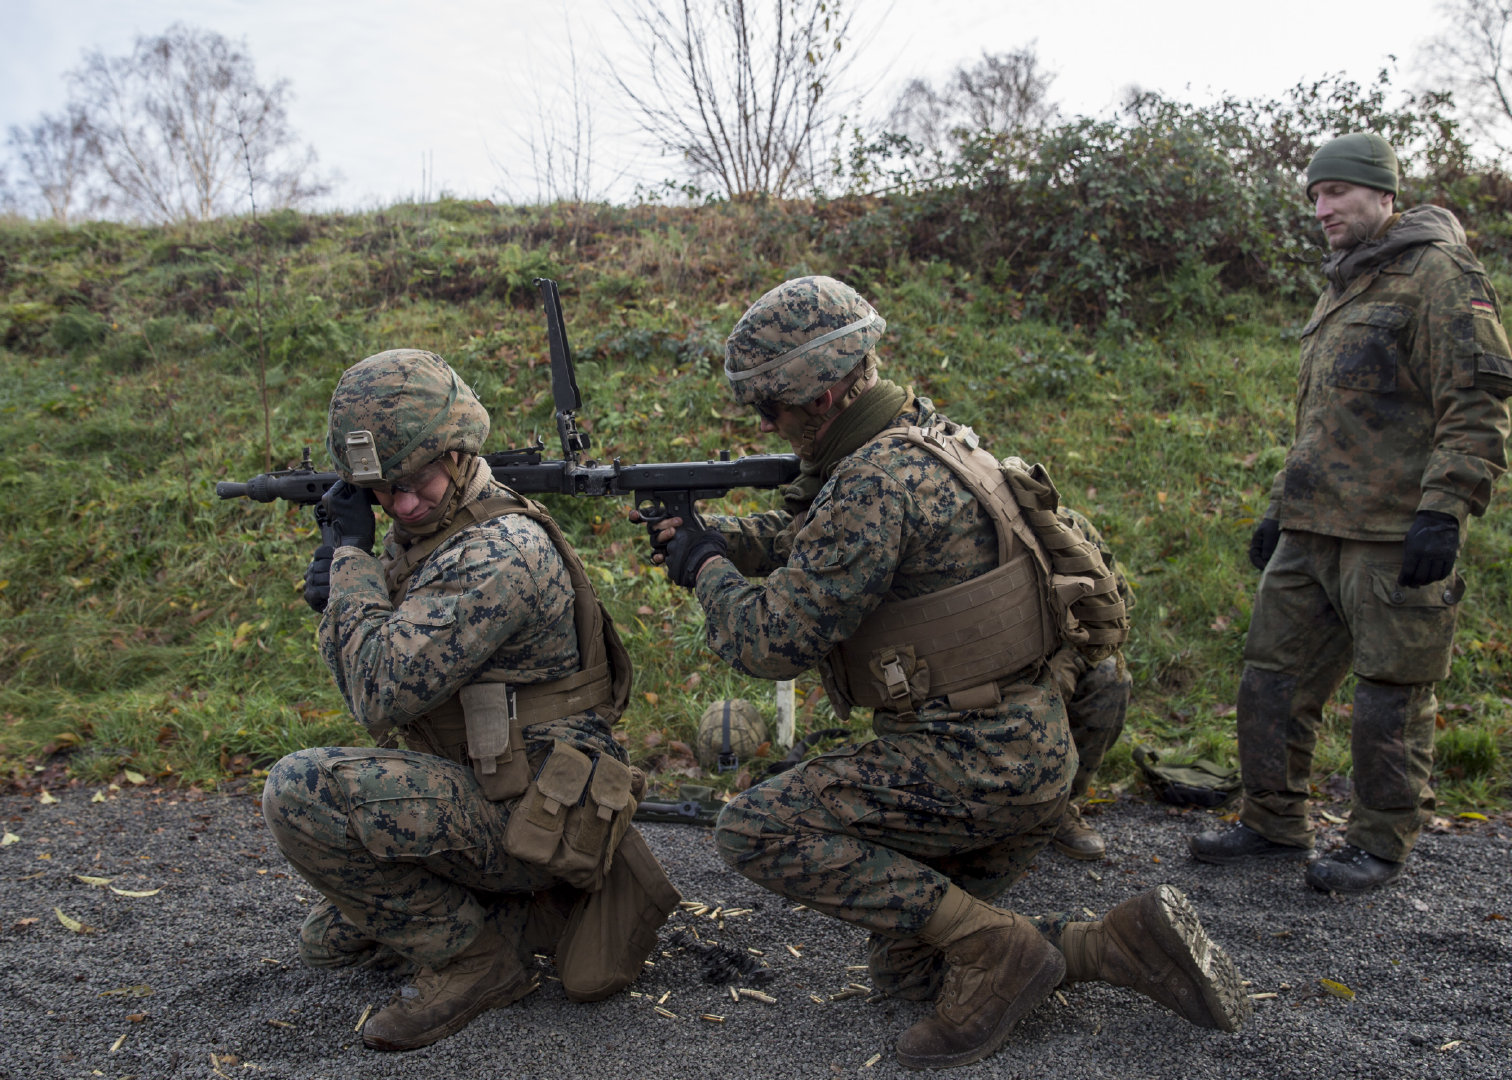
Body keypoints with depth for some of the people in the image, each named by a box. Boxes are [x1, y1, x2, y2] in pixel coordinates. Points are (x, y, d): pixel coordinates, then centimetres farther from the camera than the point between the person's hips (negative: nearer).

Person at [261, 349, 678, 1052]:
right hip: (481, 796, 10)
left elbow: (384, 696, -29)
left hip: (535, 813, -10)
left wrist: (353, 554, -17)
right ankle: (519, 909, 19)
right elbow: (369, 685, 12)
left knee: (301, 790, -24)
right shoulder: (423, 532, 7)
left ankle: (477, 952, -9)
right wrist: (337, 595, -8)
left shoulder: (503, 552, -24)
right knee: (329, 943, 25)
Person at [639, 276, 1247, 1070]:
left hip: (976, 761, -10)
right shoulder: (919, 437, 11)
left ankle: (994, 949, -8)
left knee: (754, 831, -13)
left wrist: (705, 571, -1)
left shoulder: (878, 481, -21)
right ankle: (1129, 943, 10)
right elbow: (813, 539, 27)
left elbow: (773, 641, -19)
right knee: (903, 967, 19)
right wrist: (706, 533, 15)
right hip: (1022, 751, 10)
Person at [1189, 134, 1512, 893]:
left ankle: (1381, 844, 15)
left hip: (1394, 537, -9)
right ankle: (1274, 825, 23)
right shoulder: (1341, 291, 22)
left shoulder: (1439, 274, -6)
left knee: (1390, 698, 1)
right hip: (1313, 530, 9)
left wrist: (1444, 509, -22)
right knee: (1272, 678, 10)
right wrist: (1280, 507, 24)